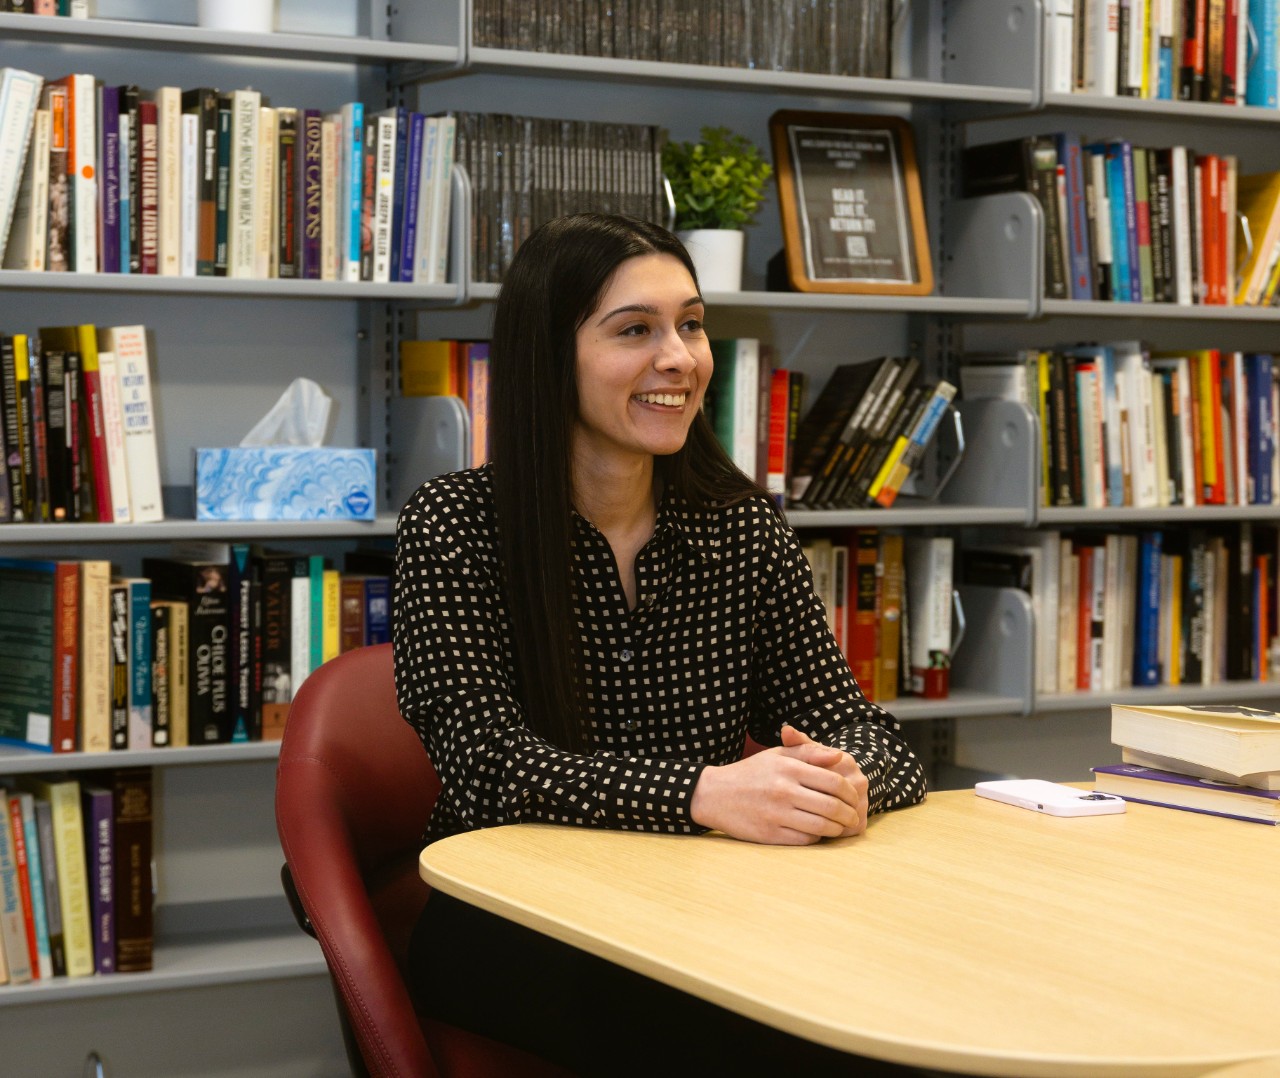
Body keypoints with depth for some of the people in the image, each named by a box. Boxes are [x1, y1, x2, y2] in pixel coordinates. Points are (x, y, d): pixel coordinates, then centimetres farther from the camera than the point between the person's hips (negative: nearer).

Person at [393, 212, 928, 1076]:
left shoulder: (744, 521, 6)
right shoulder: (454, 526, -5)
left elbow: (861, 727, 2)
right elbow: (490, 767, -16)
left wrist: (841, 783, -24)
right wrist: (706, 791, -31)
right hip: (504, 928, -3)